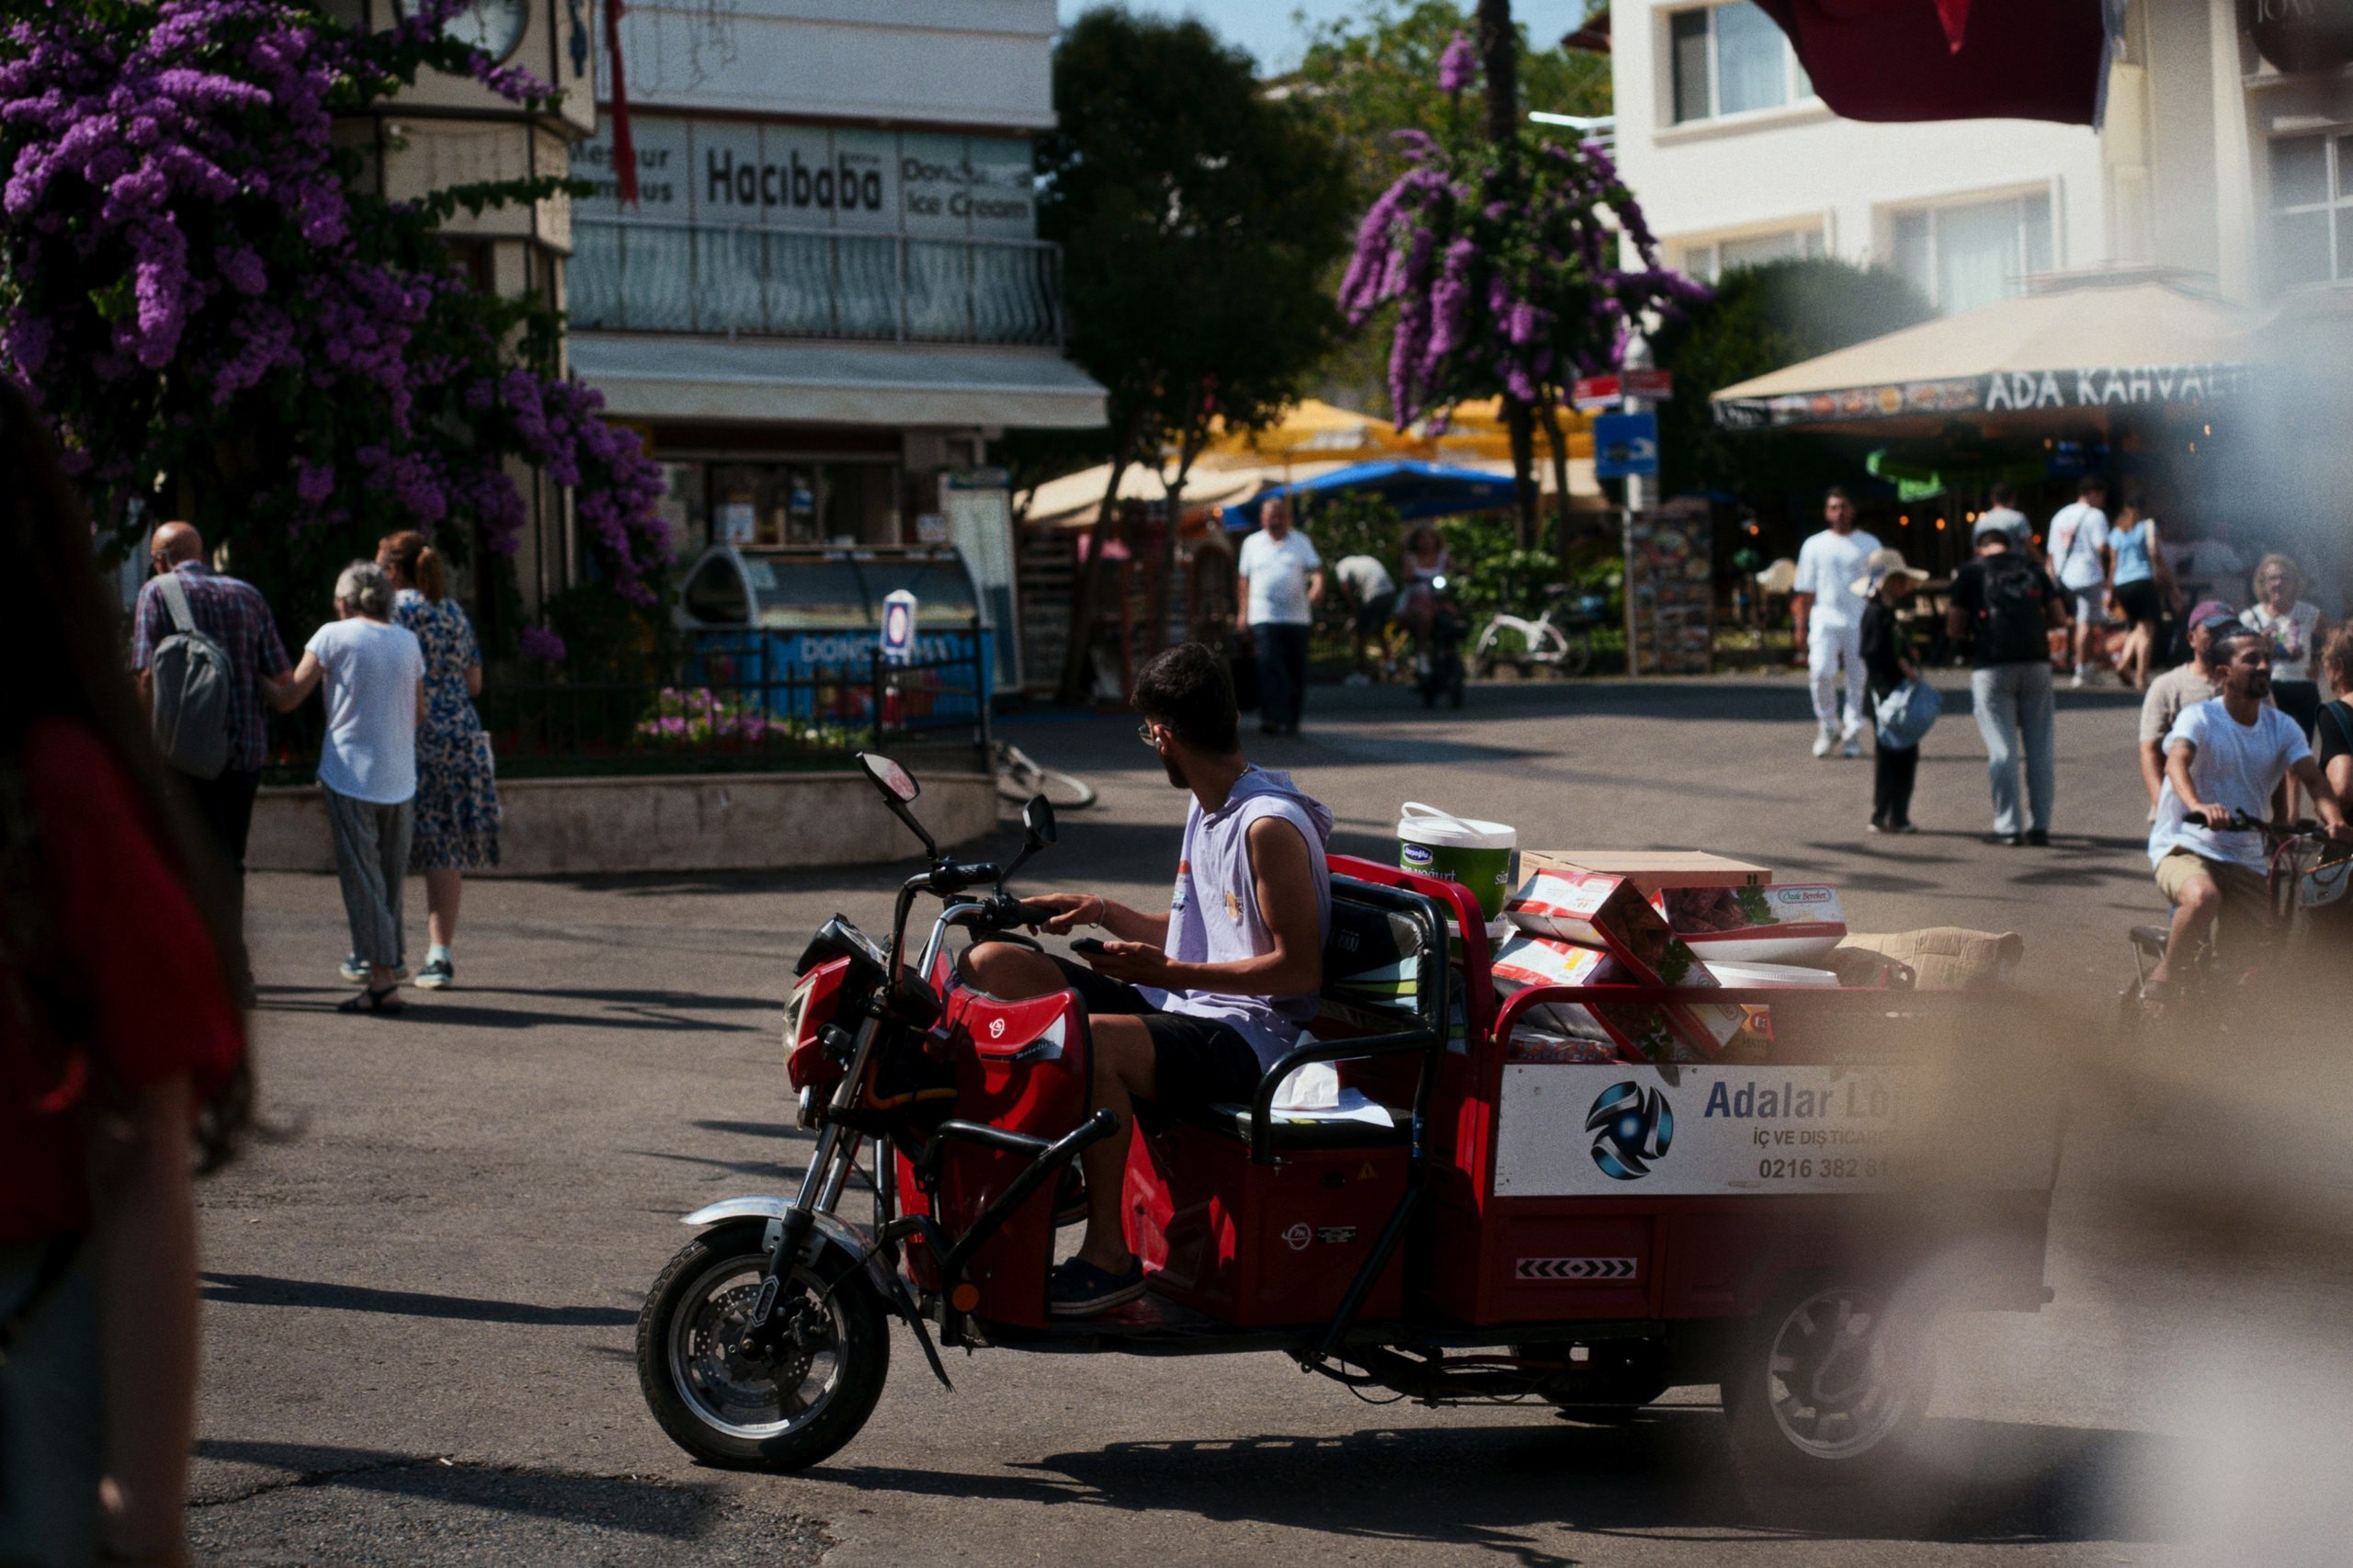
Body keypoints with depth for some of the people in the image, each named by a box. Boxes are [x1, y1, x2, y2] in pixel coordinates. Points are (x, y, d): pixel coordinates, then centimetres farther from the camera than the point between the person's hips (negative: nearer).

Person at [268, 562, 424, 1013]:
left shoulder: (334, 636, -5)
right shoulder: (408, 641, 8)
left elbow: (287, 698, -2)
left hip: (351, 771, -5)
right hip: (400, 777, 5)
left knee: (361, 876, -3)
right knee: (390, 875, 16)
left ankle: (382, 980, -8)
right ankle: (393, 955, 23)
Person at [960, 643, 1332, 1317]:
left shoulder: (1270, 827, -16)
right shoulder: (1206, 811, 16)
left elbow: (1300, 969, -19)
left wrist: (1169, 973, -21)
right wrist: (1104, 912, 20)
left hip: (1248, 1035, -10)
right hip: (1177, 1007, 10)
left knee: (1093, 1040, -39)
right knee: (990, 964, 2)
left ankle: (1109, 1254, -25)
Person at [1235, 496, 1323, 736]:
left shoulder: (1300, 541, 11)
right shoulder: (1252, 543, 13)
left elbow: (1316, 569, 3)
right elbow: (1245, 579, 16)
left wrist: (1318, 587, -20)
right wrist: (1243, 612, 9)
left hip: (1297, 617, 1)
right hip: (1264, 616, -1)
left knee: (1296, 669, 3)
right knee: (1269, 665, -16)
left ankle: (1291, 719, 12)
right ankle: (1272, 717, -22)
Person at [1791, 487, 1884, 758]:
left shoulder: (1868, 545, 10)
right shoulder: (1814, 546, 11)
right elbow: (1805, 591, 12)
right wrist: (1801, 626, 5)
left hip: (1861, 621, 0)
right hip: (1825, 620, 0)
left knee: (1858, 679, 0)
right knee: (1821, 672, -18)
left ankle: (1853, 735, 10)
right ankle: (1828, 726, 0)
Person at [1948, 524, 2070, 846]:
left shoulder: (1970, 571, 4)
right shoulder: (2033, 569, 13)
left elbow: (1953, 629, 2)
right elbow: (2059, 617, 12)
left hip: (1993, 665, -3)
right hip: (2036, 661, 3)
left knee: (2002, 748, 0)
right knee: (2040, 747, 7)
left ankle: (2007, 826, -2)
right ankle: (2040, 825, 7)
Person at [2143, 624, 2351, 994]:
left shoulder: (2282, 727, 7)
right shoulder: (2200, 717, -7)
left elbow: (2312, 778, -7)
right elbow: (2176, 762, -27)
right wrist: (2198, 806, -49)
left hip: (2246, 861, 5)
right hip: (2185, 847, -5)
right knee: (2202, 897, -37)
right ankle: (2162, 974, -13)